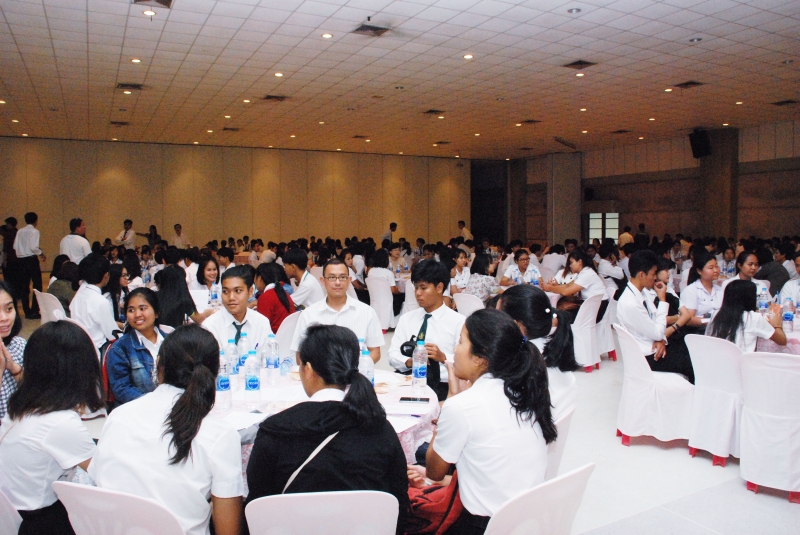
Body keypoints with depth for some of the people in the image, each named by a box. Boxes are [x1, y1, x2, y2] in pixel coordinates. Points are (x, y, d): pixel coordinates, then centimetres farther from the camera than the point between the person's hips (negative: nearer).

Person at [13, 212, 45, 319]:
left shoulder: (20, 231, 8)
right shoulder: (34, 231, -8)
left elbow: (15, 246, 4)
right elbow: (34, 247, -18)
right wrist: (41, 254, -3)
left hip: (21, 260, 6)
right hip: (31, 259, -6)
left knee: (24, 286, 9)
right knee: (37, 285, 1)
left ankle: (27, 312, 14)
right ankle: (34, 311, -3)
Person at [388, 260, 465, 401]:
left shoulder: (458, 321, 1)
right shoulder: (406, 318, 14)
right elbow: (393, 355, 9)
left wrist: (443, 357, -20)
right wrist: (409, 362, -12)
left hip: (441, 385, -3)